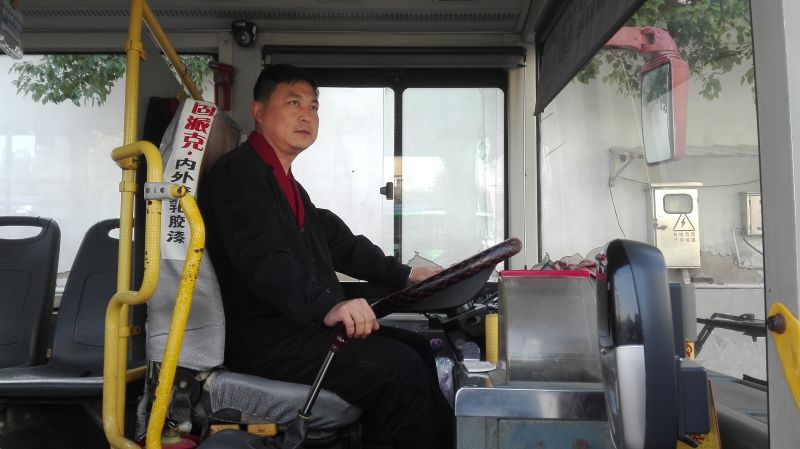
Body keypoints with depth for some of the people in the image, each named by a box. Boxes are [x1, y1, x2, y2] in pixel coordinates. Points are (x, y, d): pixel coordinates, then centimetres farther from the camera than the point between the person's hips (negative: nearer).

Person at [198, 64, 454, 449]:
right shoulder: (237, 173, -9)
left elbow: (338, 242, 23)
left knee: (416, 349, 3)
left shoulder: (288, 184, 23)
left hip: (300, 323, 10)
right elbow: (262, 258, -25)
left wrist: (403, 275, 14)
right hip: (263, 336, -9)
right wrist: (328, 306, -39)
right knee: (401, 368, -20)